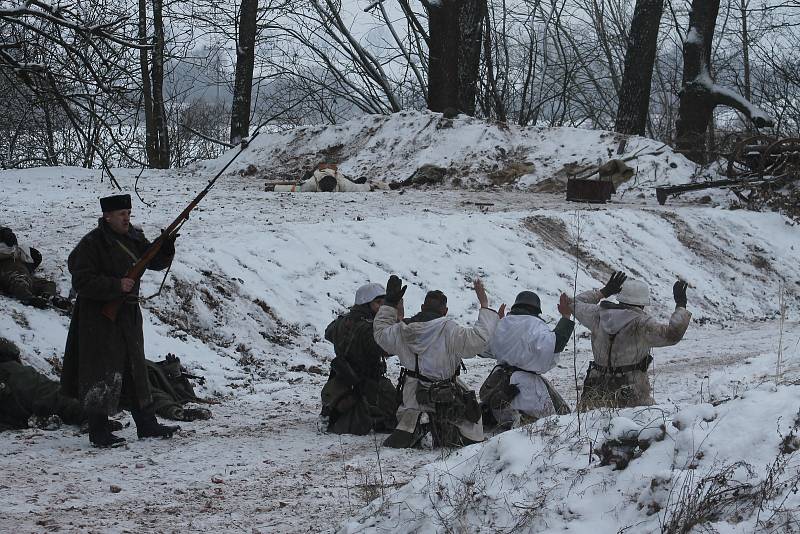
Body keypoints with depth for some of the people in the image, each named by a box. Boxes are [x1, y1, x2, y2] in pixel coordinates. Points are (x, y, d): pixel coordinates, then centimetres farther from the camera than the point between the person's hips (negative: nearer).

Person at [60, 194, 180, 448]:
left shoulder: (133, 238, 8)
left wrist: (167, 246, -13)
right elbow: (82, 282, -20)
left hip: (128, 315, 7)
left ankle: (147, 425, 19)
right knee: (104, 373, -6)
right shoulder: (91, 244, -15)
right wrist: (116, 286, -26)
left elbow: (156, 262, 8)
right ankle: (98, 432, 1)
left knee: (135, 369, 12)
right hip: (100, 318, -7)